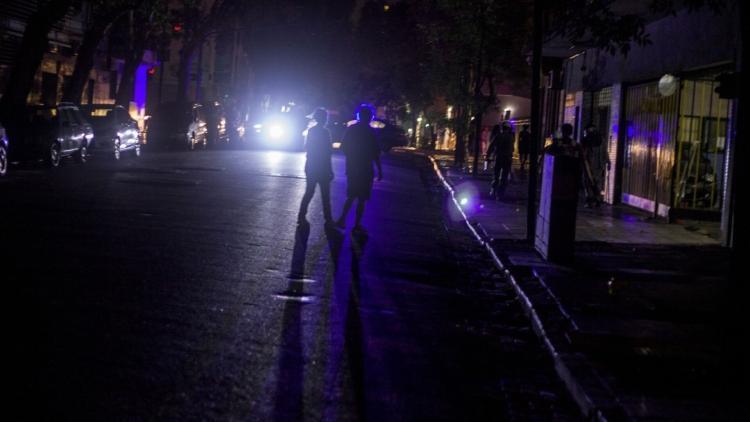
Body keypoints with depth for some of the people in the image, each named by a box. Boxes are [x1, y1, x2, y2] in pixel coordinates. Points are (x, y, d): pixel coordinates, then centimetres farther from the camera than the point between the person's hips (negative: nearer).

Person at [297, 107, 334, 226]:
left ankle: (301, 217, 8)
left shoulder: (311, 130, 6)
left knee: (309, 192, 12)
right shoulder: (325, 132, -14)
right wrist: (330, 170, -12)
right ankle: (328, 219, 4)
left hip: (310, 167, 6)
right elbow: (328, 152, -15)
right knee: (325, 194, 1)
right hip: (322, 167, -6)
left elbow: (306, 148, 12)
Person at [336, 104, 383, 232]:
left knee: (351, 196, 18)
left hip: (352, 168, 5)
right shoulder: (370, 132, -12)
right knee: (361, 198, 3)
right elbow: (375, 153, -13)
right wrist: (379, 170, -6)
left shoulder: (350, 129, 2)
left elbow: (343, 147, 8)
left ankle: (342, 219, 9)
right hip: (365, 169, -5)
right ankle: (357, 225, 4)